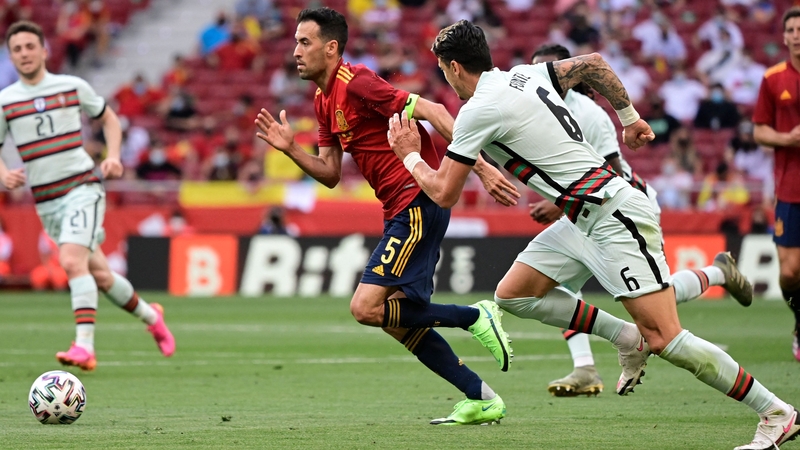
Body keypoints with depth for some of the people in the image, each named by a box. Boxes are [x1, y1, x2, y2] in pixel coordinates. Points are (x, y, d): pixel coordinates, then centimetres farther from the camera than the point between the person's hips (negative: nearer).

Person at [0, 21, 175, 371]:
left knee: (72, 261, -25)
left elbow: (109, 119, 16)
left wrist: (113, 157, -1)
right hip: (46, 202, 3)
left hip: (82, 188, -3)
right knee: (99, 276, 7)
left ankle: (84, 347, -29)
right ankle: (151, 317, 32)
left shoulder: (73, 87, 2)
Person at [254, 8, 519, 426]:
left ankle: (475, 317, -4)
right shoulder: (324, 101, 15)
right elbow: (330, 174, 17)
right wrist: (290, 148, 0)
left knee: (366, 308, -16)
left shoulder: (356, 83, -14)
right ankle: (481, 400, 15)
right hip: (400, 211, 10)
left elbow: (432, 111, -19)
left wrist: (480, 167, -25)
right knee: (398, 322, 10)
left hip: (419, 203, -10)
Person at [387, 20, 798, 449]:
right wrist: (630, 117, 29)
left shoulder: (478, 111, -12)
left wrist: (409, 155, 12)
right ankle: (628, 339, 12)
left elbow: (443, 193, -6)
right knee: (512, 294, 9)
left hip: (613, 217, -10)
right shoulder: (524, 74, 12)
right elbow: (593, 63, 24)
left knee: (665, 338, -11)